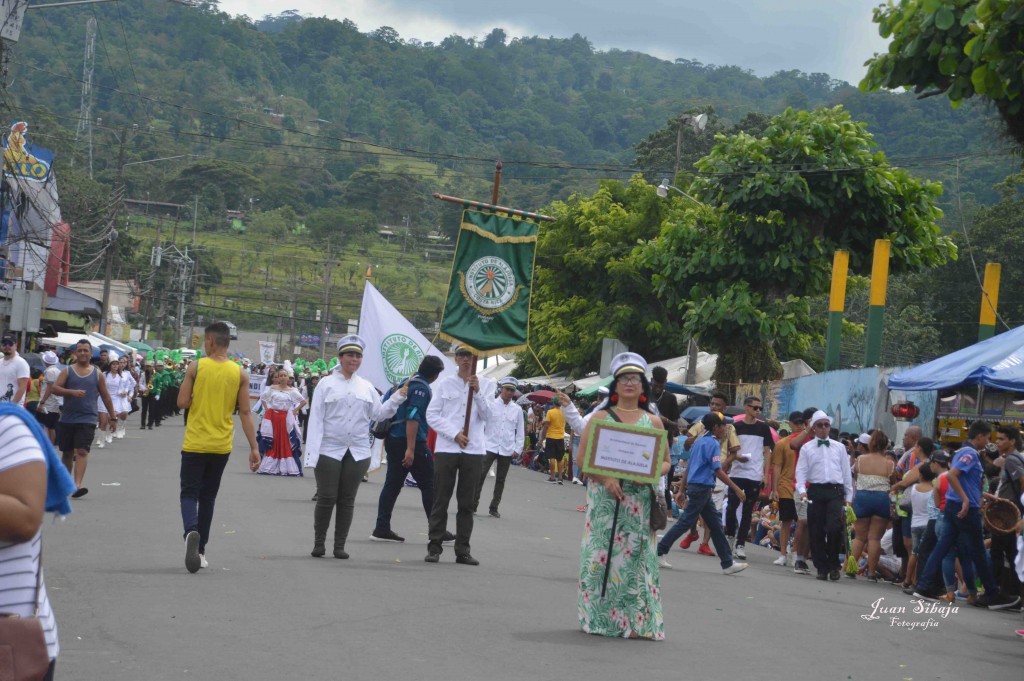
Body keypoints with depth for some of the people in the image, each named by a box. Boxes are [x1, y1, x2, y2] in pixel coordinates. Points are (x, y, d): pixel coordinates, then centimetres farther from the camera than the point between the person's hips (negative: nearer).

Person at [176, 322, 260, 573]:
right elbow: (245, 413, -3)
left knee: (189, 492, 2)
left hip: (195, 444, -3)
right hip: (221, 447, 3)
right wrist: (254, 448, 0)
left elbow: (182, 403, -9)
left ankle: (191, 531, -27)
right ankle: (200, 550, 21)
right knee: (208, 496, 16)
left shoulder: (195, 368, -8)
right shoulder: (240, 374, -2)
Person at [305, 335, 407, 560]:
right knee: (326, 498, -3)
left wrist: (398, 398, -2)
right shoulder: (327, 384, 2)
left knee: (347, 500, 6)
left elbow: (379, 413, 11)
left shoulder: (366, 387, 12)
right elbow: (316, 418, -2)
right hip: (329, 450, -3)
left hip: (357, 452, 3)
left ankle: (340, 545, 13)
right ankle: (319, 544, 9)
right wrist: (312, 452, -9)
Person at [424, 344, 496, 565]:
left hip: (474, 450, 1)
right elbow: (431, 415, 1)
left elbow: (488, 416, -2)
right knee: (441, 501, 1)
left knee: (466, 503, 4)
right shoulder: (445, 383, 6)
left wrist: (478, 392, -15)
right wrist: (454, 434, -10)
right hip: (446, 448, -1)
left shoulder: (486, 384, 7)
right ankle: (434, 547, 4)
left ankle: (463, 550, 8)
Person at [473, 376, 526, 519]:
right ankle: (473, 504, -4)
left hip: (507, 449, 3)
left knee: (501, 479, 9)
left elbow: (520, 430, 11)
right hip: (490, 446, -3)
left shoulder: (517, 409, 6)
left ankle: (494, 507, 18)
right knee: (480, 475, -10)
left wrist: (518, 448, 4)